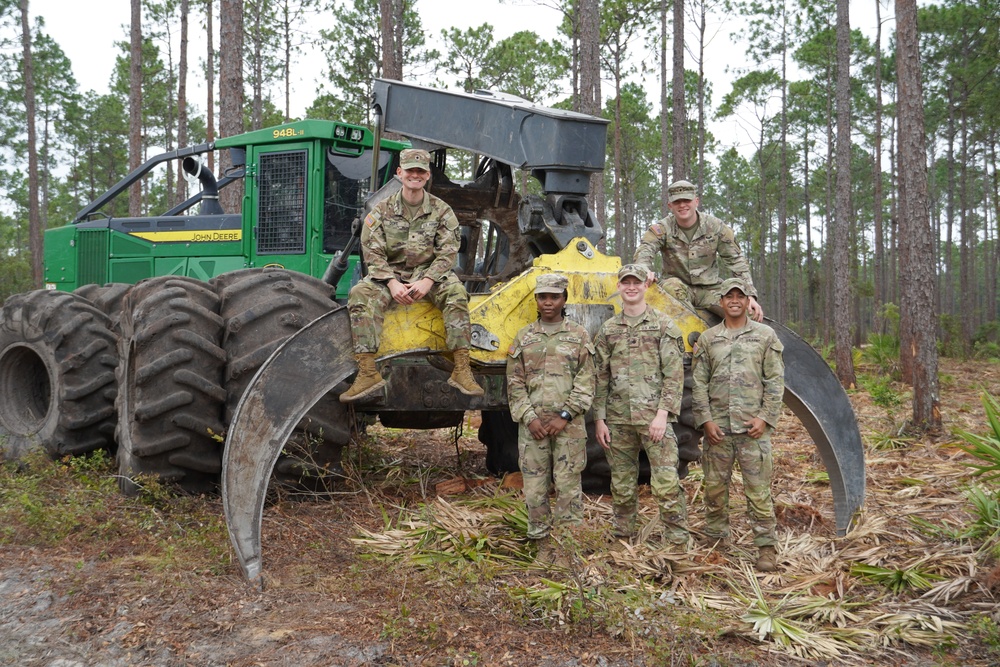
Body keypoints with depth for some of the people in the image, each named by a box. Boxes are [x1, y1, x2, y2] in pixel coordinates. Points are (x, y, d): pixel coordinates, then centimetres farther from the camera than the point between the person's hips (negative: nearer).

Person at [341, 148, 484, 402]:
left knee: (456, 292, -31)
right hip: (390, 273, 0)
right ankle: (368, 372, -33)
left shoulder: (442, 211, 3)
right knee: (359, 294, -28)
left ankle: (461, 370, -31)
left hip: (428, 273, 0)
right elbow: (372, 252, -4)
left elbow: (448, 252, -4)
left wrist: (427, 281, -20)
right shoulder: (382, 210, 3)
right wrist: (392, 283, -19)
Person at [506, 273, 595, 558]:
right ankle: (543, 545, 14)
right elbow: (515, 383, 7)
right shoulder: (523, 337, 11)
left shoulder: (579, 336, 5)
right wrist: (529, 417, -5)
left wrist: (564, 416, -10)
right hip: (532, 425, 2)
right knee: (534, 487, 4)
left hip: (569, 425, -2)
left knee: (568, 486, -1)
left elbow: (585, 383, -1)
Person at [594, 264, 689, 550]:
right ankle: (623, 540, 23)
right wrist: (599, 419, 4)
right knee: (622, 486, 11)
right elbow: (600, 378, 11)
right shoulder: (608, 330, 12)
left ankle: (677, 544, 0)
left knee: (666, 483, -9)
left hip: (654, 417, -4)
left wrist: (662, 414, -13)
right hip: (618, 419, 4)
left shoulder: (664, 326, 1)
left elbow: (674, 375, -4)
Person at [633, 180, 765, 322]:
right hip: (680, 287, -1)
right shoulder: (662, 229, -5)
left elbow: (736, 261, 0)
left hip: (710, 289, 1)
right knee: (672, 286, -38)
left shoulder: (715, 226, -1)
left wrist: (750, 295, -9)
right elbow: (643, 251, -22)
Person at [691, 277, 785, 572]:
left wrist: (765, 417, -7)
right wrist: (705, 420, -3)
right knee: (715, 487, 8)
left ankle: (766, 548, 4)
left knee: (758, 490, -3)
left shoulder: (766, 336, 6)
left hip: (753, 427, -2)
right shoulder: (707, 339, 10)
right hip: (718, 428, 2)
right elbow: (699, 383, 8)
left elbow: (775, 381, 3)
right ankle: (716, 541, 21)